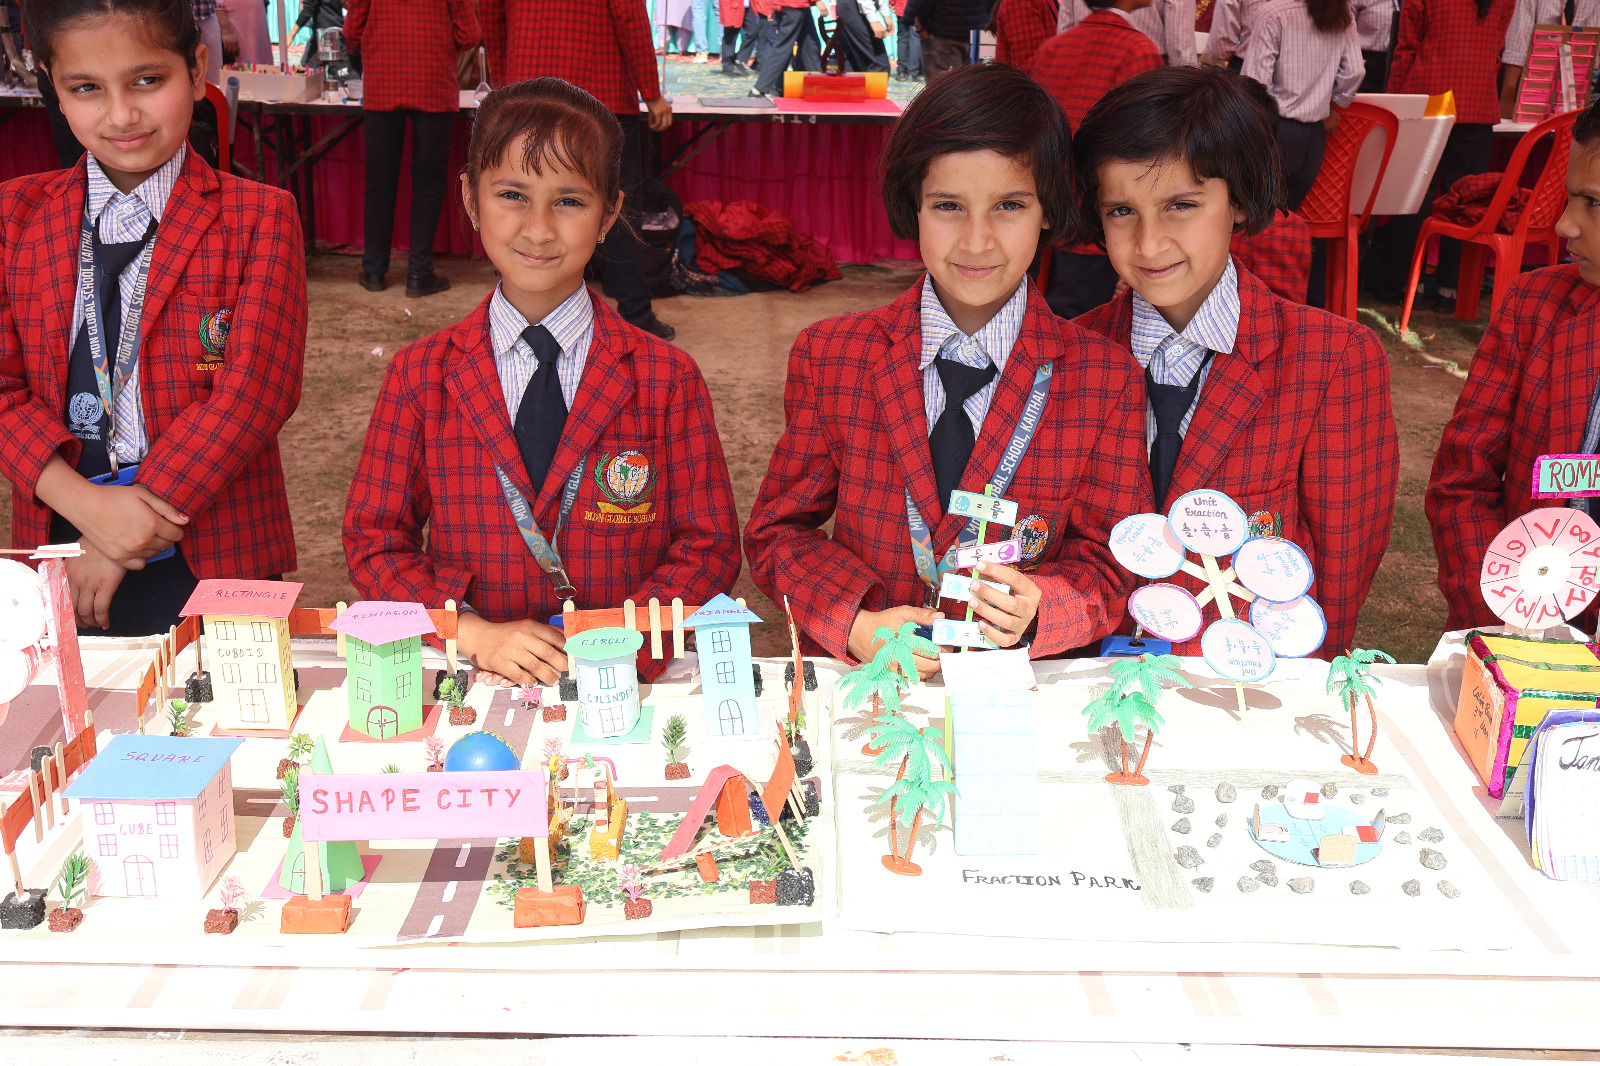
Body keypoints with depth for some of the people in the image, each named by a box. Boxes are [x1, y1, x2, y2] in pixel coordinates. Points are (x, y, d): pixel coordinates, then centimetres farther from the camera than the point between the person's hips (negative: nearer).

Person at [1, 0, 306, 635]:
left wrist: (129, 534, -17)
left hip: (214, 557, -2)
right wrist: (83, 501, -18)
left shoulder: (259, 218, -5)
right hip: (57, 549, 3)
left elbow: (257, 386, -14)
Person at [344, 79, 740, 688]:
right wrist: (476, 635, -9)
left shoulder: (669, 379, 2)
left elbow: (708, 548, 3)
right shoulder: (419, 375, 5)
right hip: (472, 683, 0)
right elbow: (375, 542, 7)